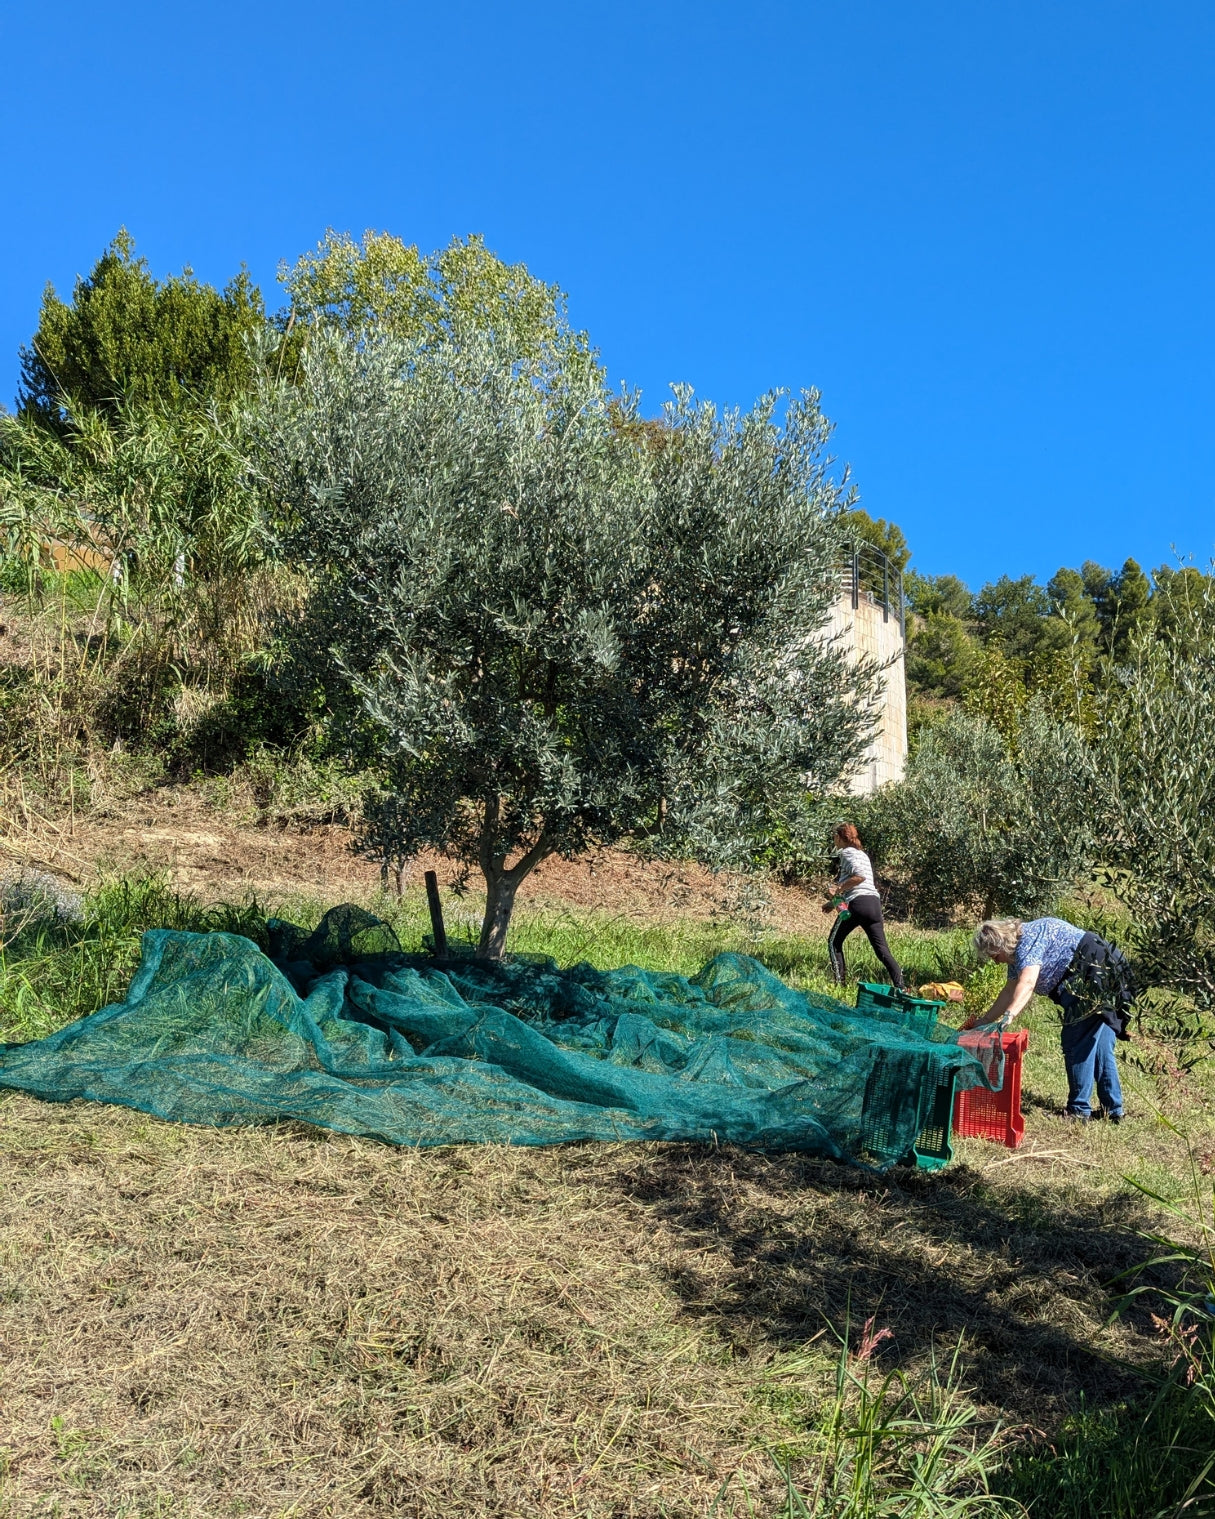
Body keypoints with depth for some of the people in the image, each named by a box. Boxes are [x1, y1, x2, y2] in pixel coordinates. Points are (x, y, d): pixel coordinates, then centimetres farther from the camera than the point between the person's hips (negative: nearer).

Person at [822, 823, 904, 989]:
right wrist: (834, 901, 30)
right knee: (882, 949, 2)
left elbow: (860, 876, -19)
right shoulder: (862, 854, 26)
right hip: (875, 902, 8)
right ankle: (900, 987, -11)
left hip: (857, 903, -7)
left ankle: (840, 983, 6)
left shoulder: (847, 853, -1)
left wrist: (839, 888, -10)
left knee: (834, 942, 11)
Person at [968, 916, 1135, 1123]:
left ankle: (1079, 1111, -1)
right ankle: (1113, 1110, 21)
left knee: (1078, 1044, -5)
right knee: (1099, 1045, 14)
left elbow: (1027, 983, -31)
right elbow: (1011, 991, 20)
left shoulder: (1029, 939, -17)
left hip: (1095, 976, -11)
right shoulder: (1017, 951, 14)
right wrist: (985, 1020, 20)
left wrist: (1008, 1016, -41)